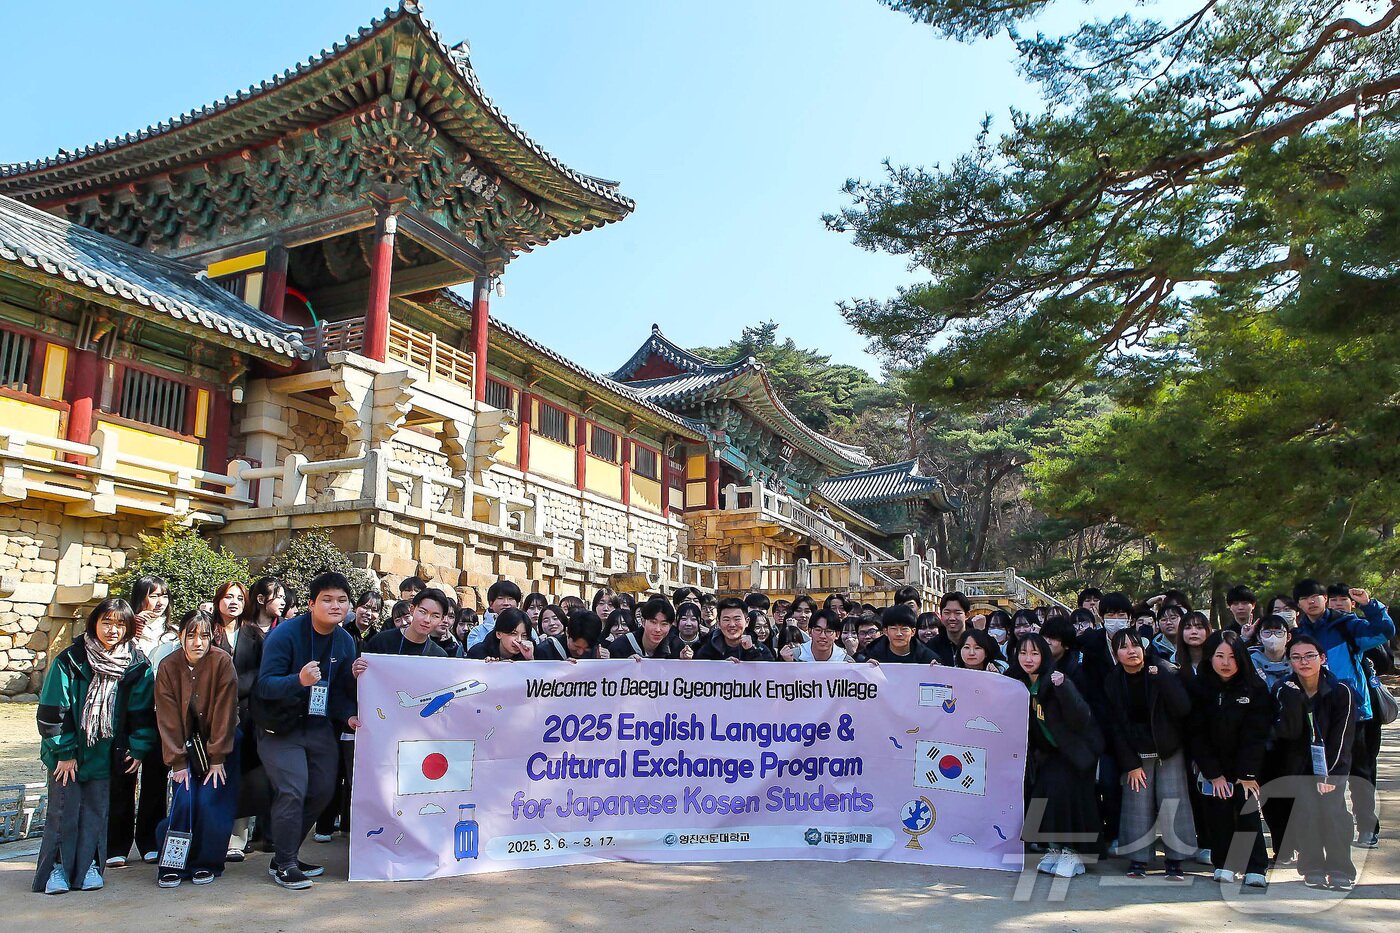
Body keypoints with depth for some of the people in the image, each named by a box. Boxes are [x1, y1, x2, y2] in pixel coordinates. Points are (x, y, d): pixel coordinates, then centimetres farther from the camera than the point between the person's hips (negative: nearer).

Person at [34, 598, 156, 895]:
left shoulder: (138, 665, -3)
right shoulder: (70, 660, -11)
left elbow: (142, 713, 3)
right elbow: (51, 711, -9)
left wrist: (139, 749, -3)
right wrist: (64, 752, -10)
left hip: (105, 753, 2)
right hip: (67, 753, -2)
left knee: (97, 810, 6)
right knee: (64, 810, 1)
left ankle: (89, 865, 18)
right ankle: (57, 867, 15)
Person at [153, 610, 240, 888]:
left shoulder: (223, 662, -16)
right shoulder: (168, 668, -9)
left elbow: (225, 712, -15)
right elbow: (167, 719, -7)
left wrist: (218, 758, -14)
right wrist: (178, 762, -10)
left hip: (220, 744, -1)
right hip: (186, 745, 2)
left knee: (210, 801, -9)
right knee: (183, 801, -11)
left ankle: (206, 863, 9)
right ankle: (173, 865, 6)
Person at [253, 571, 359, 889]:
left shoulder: (345, 641, 0)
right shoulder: (285, 634, -18)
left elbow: (340, 690, 6)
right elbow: (264, 684, -24)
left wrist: (348, 717, -12)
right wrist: (299, 680, -42)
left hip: (319, 725, 6)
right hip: (280, 726, -6)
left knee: (323, 790, 8)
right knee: (292, 791, -15)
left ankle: (288, 855, 26)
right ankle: (282, 864, 4)